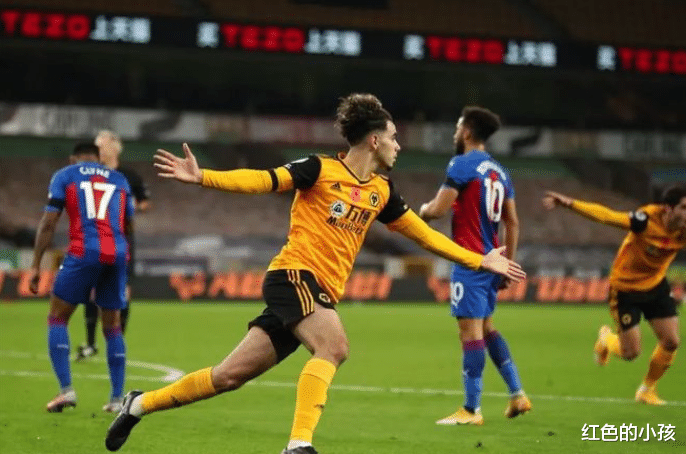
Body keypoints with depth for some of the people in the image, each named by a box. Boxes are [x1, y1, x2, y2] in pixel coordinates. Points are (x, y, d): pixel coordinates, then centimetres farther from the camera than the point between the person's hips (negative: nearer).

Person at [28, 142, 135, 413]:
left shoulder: (64, 176, 12)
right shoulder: (119, 180, 21)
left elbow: (49, 223, 3)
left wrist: (36, 265, 4)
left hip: (84, 251, -3)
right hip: (118, 254, 3)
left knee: (57, 318, 9)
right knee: (112, 326, 15)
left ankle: (66, 389, -5)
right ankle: (117, 398, 11)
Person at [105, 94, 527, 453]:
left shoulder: (381, 192, 15)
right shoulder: (321, 169, -5)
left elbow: (424, 233, 24)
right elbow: (261, 180, -10)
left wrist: (480, 261, 24)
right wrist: (202, 177, -24)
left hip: (324, 293, 7)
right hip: (294, 274, -7)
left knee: (231, 376, 3)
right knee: (334, 345, -31)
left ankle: (140, 404, 15)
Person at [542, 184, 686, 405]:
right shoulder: (647, 220, -33)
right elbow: (606, 215, -39)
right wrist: (569, 203, -50)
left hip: (655, 285, 5)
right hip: (625, 287, -5)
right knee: (631, 353, -2)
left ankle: (647, 389, 23)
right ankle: (606, 338, 36)